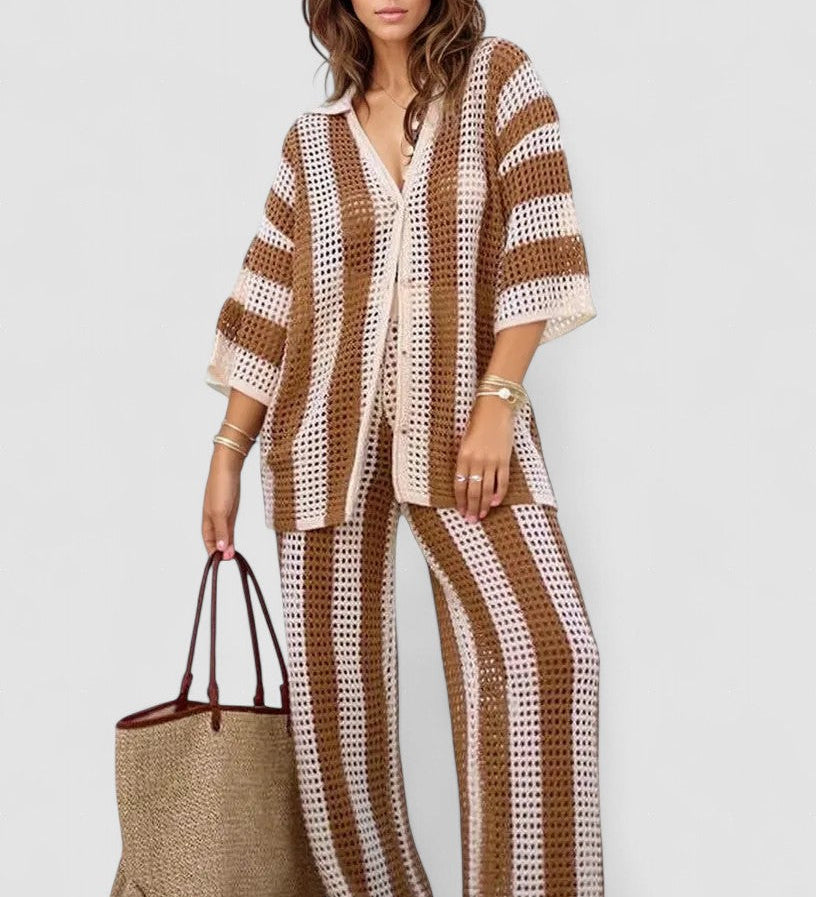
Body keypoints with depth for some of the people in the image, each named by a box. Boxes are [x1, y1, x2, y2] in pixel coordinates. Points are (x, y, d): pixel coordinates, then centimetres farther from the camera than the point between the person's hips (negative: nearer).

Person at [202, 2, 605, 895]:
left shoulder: (499, 77, 4)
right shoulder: (313, 136, 11)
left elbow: (537, 247, -5)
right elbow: (268, 305, 12)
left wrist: (496, 400, -14)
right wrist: (226, 454, 9)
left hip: (458, 417, -2)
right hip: (327, 425, 3)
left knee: (543, 645, -19)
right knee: (331, 673, 2)